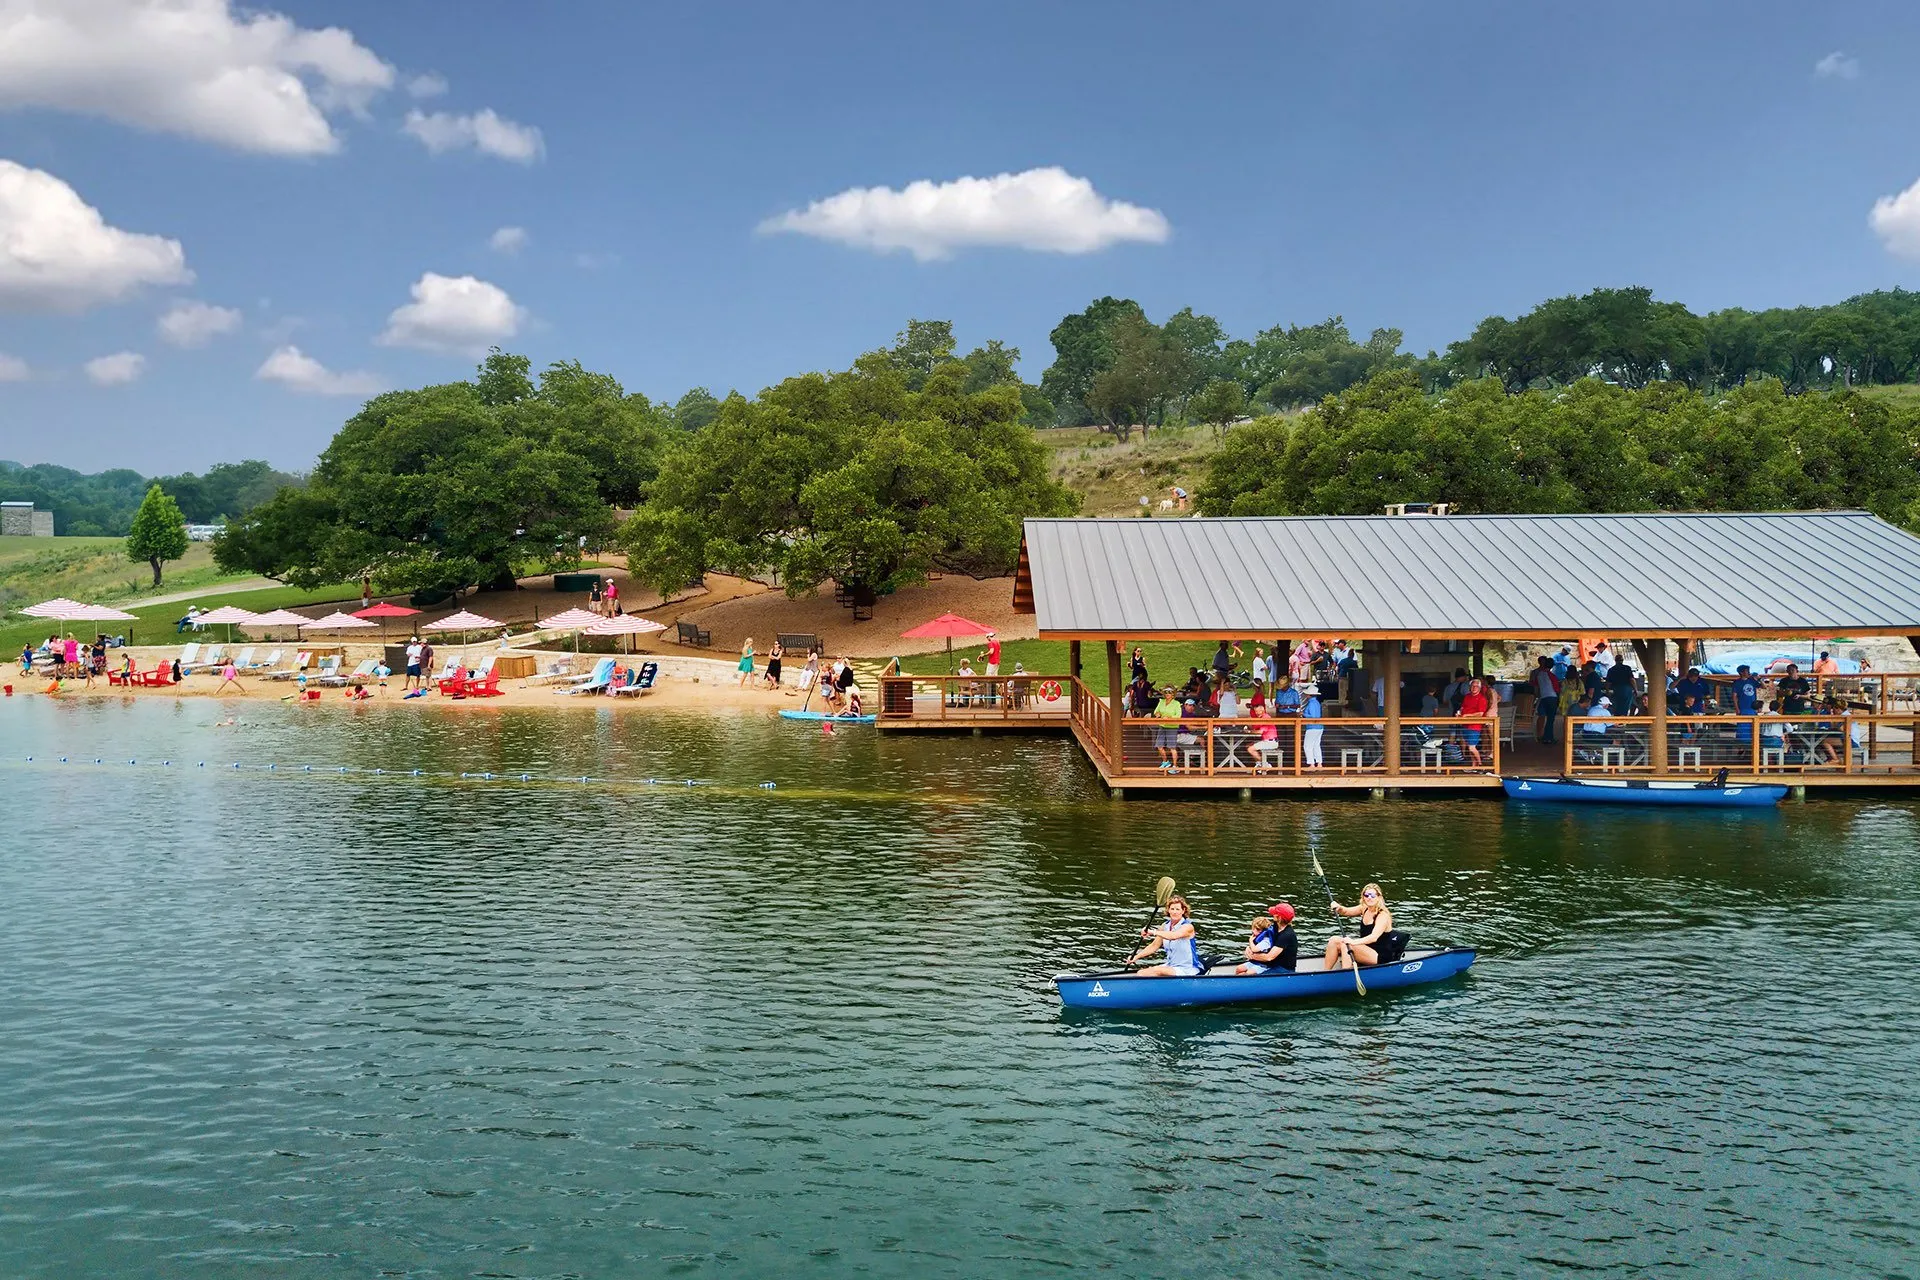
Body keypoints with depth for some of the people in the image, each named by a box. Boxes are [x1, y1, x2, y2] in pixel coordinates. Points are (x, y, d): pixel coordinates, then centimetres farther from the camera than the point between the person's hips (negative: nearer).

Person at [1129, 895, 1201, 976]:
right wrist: (1136, 957, 0)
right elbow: (1154, 946, 11)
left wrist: (1153, 932, -43)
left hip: (1188, 970, -7)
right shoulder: (1165, 926, 7)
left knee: (1157, 970, -29)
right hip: (1170, 966, 7)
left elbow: (1173, 936, -34)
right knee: (1141, 973, -11)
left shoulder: (1188, 927, -14)